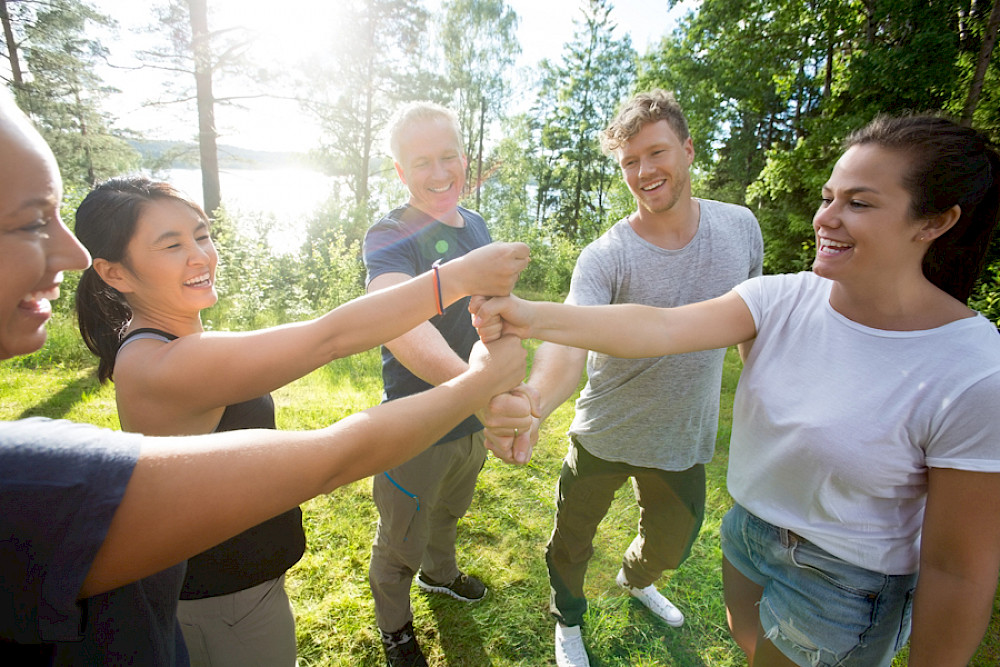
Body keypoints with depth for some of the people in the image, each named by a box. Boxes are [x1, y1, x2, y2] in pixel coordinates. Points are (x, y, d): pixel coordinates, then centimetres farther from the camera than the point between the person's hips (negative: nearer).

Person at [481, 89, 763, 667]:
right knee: (572, 543, 14)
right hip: (603, 437, -3)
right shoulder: (604, 258, -22)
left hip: (684, 439, 4)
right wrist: (531, 402, -60)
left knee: (672, 543, 25)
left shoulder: (741, 226, -7)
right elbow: (570, 340, -39)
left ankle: (637, 580, 63)